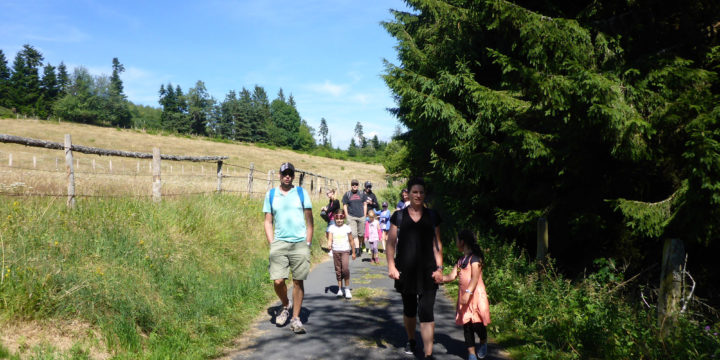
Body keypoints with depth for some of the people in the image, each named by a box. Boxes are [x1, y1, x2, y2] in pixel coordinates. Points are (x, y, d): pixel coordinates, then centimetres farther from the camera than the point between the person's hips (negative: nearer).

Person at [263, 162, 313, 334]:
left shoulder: (301, 193, 7)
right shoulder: (270, 195, 9)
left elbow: (309, 219, 8)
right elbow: (268, 221, 10)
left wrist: (308, 243, 1)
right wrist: (272, 244, 1)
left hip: (300, 243, 0)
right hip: (279, 243, 1)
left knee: (298, 281, 1)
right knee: (278, 281, -6)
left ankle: (296, 319, 12)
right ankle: (285, 305, 24)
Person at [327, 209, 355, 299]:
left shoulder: (347, 228, 1)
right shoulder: (332, 228, 2)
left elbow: (351, 241, 8)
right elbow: (330, 239, -7)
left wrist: (353, 252, 12)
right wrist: (329, 244, -30)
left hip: (345, 251, -2)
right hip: (336, 251, 2)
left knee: (345, 269, -17)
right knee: (338, 270, 7)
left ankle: (347, 289, -7)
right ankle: (340, 289, 18)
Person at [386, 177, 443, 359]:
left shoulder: (432, 216, 6)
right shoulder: (399, 216, 3)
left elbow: (437, 244, 8)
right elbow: (391, 243, 3)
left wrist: (439, 268, 0)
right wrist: (391, 266, -7)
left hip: (427, 272, -1)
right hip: (406, 271, 1)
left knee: (426, 312, -8)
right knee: (409, 309, 16)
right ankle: (411, 340, 41)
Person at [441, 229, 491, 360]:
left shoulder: (475, 257, -12)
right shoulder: (461, 260, 14)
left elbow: (475, 278, -23)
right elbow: (452, 276, 11)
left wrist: (468, 292, -34)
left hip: (475, 294, -8)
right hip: (463, 296, 8)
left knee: (477, 323, -5)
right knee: (466, 325, 6)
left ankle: (483, 344, 25)